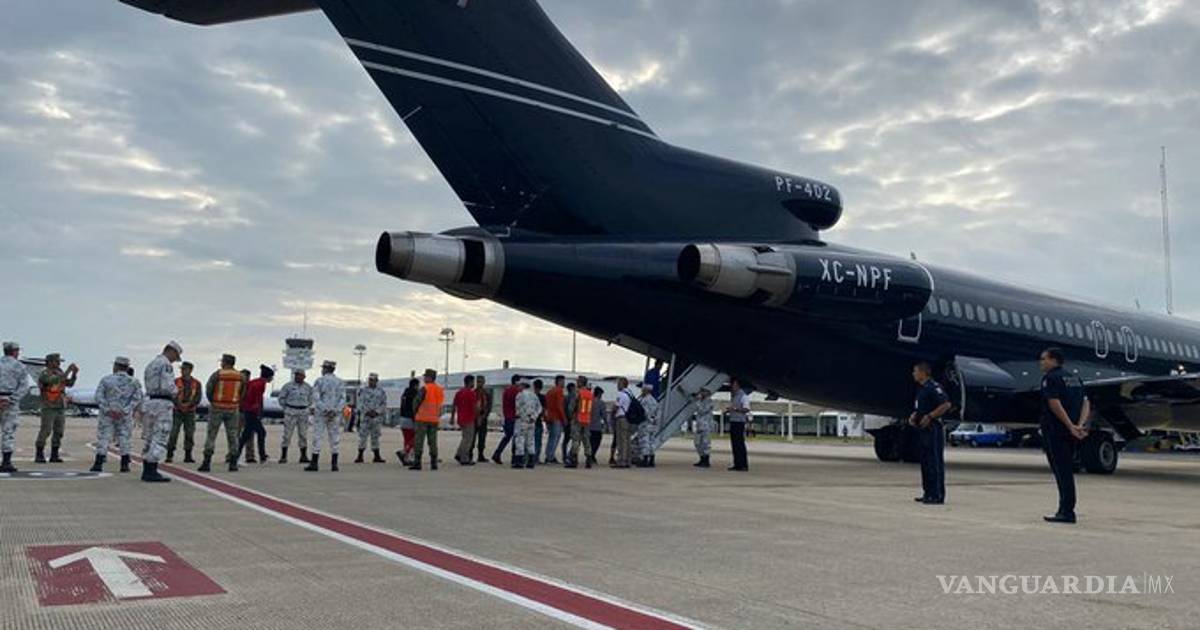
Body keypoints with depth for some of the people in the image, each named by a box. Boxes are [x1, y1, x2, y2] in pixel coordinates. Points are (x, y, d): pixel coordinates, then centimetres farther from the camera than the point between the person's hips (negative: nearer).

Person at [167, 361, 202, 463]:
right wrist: (179, 404, -20)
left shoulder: (196, 384, 4)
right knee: (173, 433, -8)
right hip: (177, 411, -1)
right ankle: (169, 455, -4)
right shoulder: (176, 382, 3)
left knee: (189, 434, 3)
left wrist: (188, 404, -19)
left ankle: (188, 456, 10)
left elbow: (197, 398, -2)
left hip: (190, 412, 1)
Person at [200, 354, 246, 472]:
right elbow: (242, 393, 5)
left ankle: (207, 463, 1)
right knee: (232, 435, 6)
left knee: (211, 435, 4)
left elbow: (208, 390, -5)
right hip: (233, 409, 2)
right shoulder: (240, 376, 1)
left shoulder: (217, 374, -8)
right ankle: (233, 464, 4)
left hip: (217, 408, -2)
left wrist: (212, 402, 11)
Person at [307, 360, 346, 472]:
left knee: (317, 437, 1)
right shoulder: (340, 382, 7)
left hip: (321, 413, -3)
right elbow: (343, 399, -5)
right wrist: (336, 410, -14)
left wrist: (325, 409, -18)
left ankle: (314, 464, 0)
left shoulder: (319, 381, -3)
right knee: (335, 438, 6)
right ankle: (334, 464, 4)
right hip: (335, 415, 3)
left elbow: (316, 398, -13)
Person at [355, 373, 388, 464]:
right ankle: (360, 456, 3)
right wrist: (367, 411, -14)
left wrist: (376, 412, -11)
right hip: (365, 416, -1)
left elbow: (384, 404, 2)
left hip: (377, 417, 1)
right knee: (362, 436, -4)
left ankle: (377, 456, 11)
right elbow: (361, 403, -1)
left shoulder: (381, 391, 7)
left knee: (375, 437, 6)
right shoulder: (363, 390, 5)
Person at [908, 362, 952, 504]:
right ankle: (928, 493, 18)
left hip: (934, 429, -10)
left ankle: (937, 495, -4)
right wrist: (914, 416, 11)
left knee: (935, 462, -7)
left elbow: (946, 404, -22)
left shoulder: (933, 387, -13)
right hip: (925, 429, 10)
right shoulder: (922, 389, 17)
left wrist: (929, 416, -20)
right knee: (925, 462, 12)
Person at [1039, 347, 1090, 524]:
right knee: (1067, 471, 14)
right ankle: (1065, 509, 17)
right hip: (1069, 432, 8)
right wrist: (1079, 425, -4)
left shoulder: (1050, 378, -9)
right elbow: (1086, 403, 8)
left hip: (1055, 430, -8)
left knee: (1062, 471, -6)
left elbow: (1055, 404, -20)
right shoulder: (1075, 379, 16)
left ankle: (1067, 512, -6)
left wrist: (1071, 426, -20)